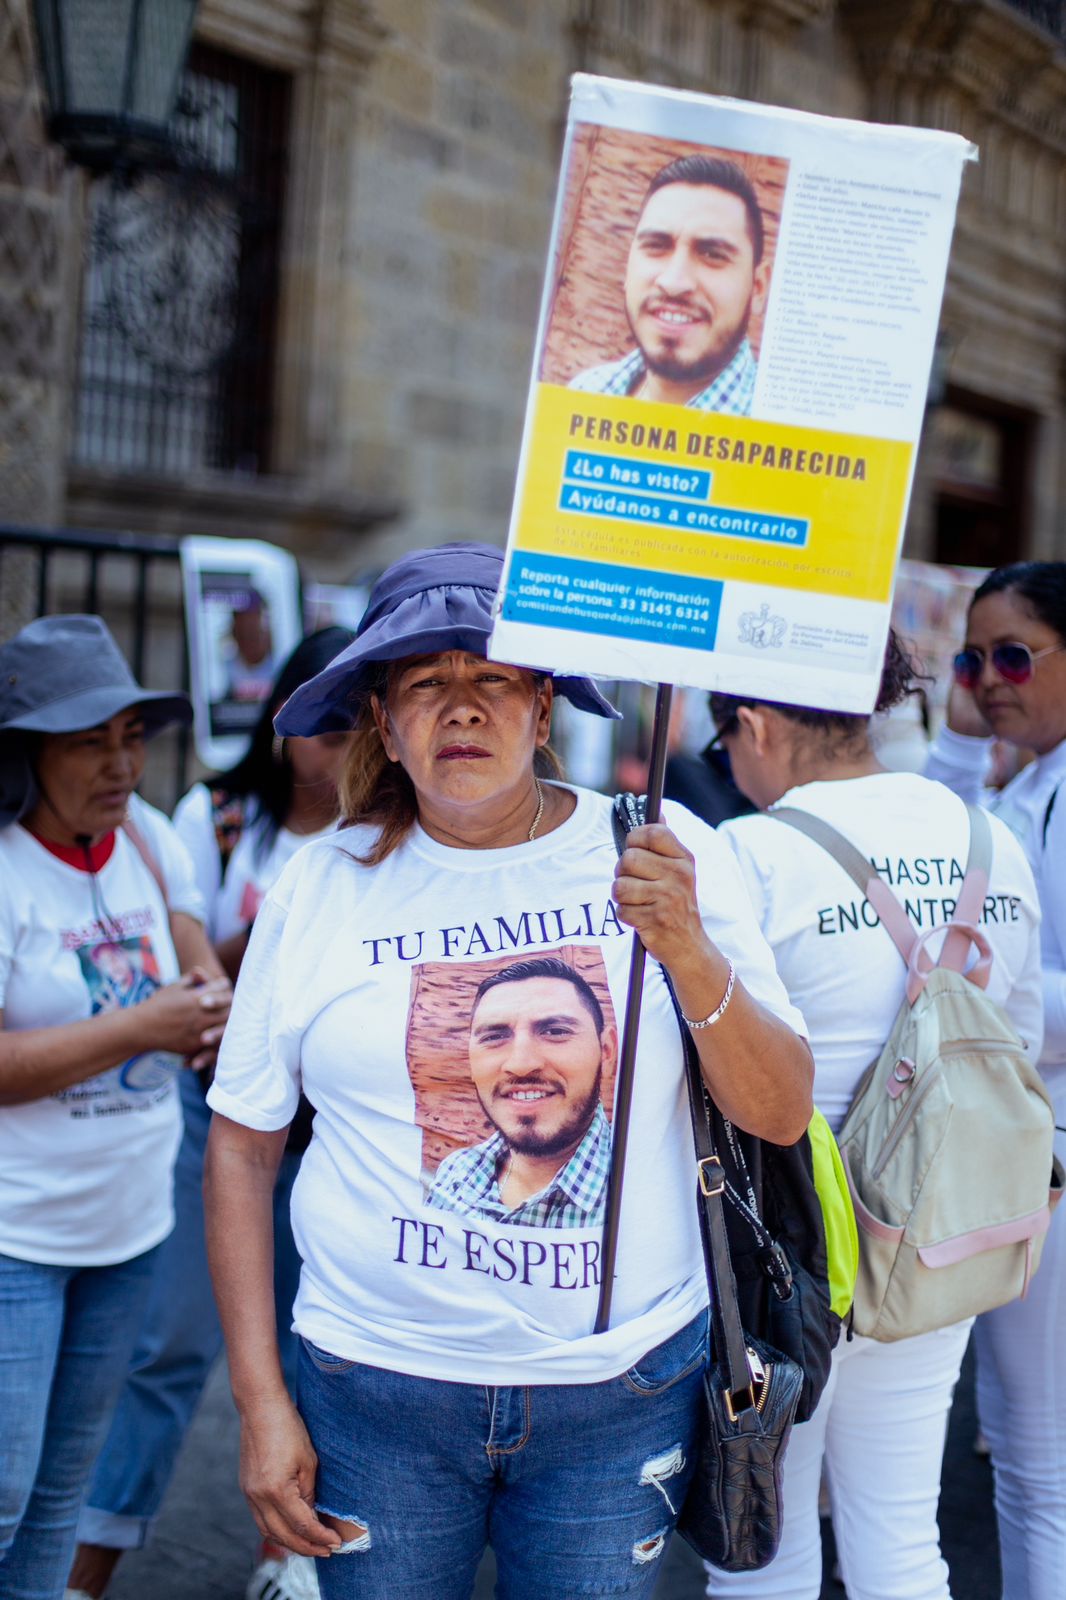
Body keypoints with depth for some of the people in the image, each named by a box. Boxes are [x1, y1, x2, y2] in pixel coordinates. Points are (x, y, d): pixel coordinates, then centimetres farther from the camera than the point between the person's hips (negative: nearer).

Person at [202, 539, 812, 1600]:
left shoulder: (661, 852, -6)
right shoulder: (321, 888, -4)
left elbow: (782, 1115, -6)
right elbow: (241, 1147, 3)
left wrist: (691, 954, -23)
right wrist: (260, 1404, 0)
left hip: (620, 1390, 0)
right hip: (376, 1388, 1)